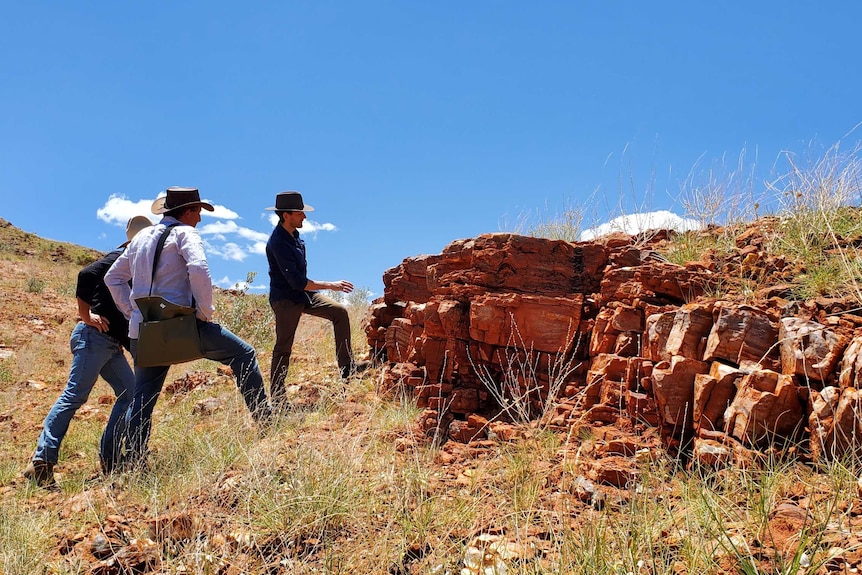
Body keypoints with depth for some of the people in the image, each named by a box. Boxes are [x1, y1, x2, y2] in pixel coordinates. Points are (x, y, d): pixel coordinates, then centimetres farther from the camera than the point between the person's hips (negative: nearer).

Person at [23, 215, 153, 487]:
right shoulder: (119, 258, -5)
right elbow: (86, 275, -20)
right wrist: (87, 315, -20)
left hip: (113, 344, 9)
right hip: (95, 336, -9)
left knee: (130, 393, 2)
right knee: (75, 395, -11)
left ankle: (109, 460, 5)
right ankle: (41, 462, -8)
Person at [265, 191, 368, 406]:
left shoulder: (292, 234, 4)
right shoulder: (278, 242, -25)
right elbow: (297, 282, -28)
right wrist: (332, 285, -26)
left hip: (303, 295, 9)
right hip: (285, 299, -9)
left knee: (340, 312, 3)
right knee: (283, 348, -1)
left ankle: (346, 367, 7)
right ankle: (277, 398, 11)